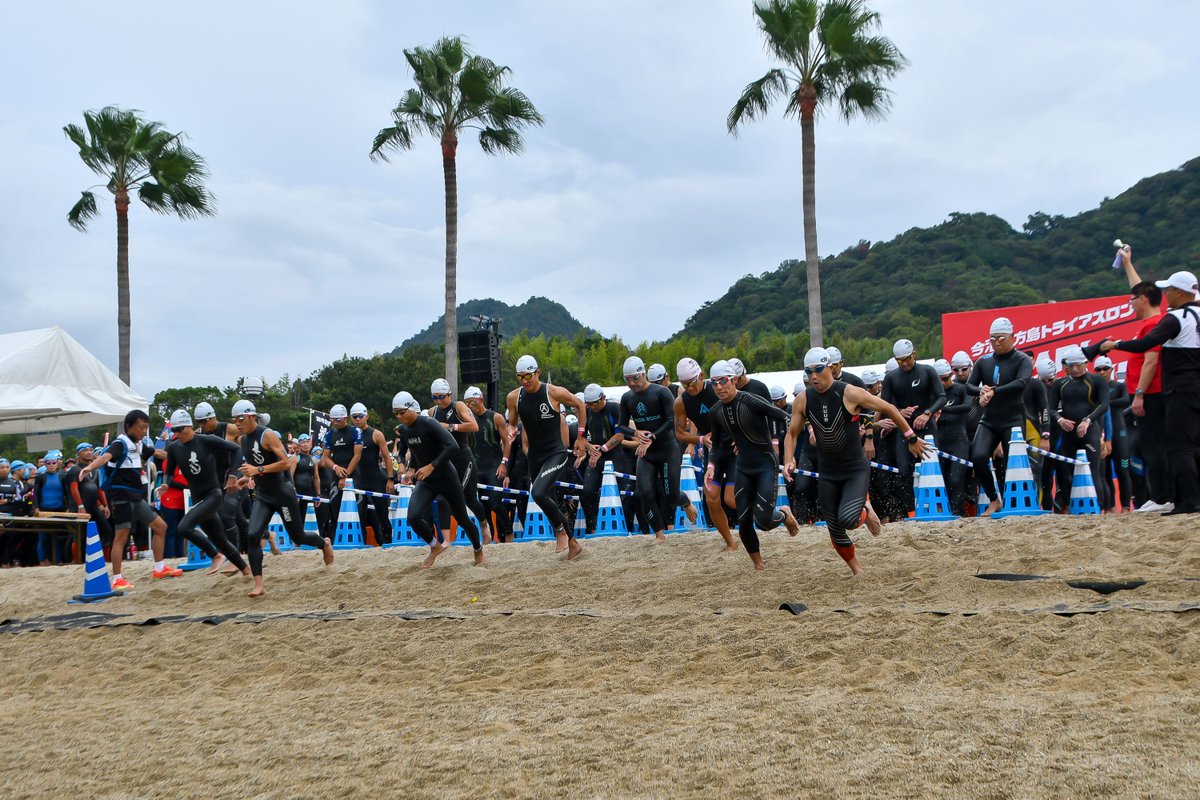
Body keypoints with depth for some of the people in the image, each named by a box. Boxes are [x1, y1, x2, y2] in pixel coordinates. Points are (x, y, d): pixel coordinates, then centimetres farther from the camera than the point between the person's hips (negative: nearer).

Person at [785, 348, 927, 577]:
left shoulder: (849, 393, -16)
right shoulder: (803, 401, -5)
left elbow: (889, 409, -6)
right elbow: (792, 433, 8)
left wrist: (911, 438, 0)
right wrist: (789, 460, -9)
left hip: (856, 469, -4)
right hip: (828, 473, 4)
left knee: (847, 520, -24)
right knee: (834, 530, 5)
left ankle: (866, 511, 14)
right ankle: (856, 570, 29)